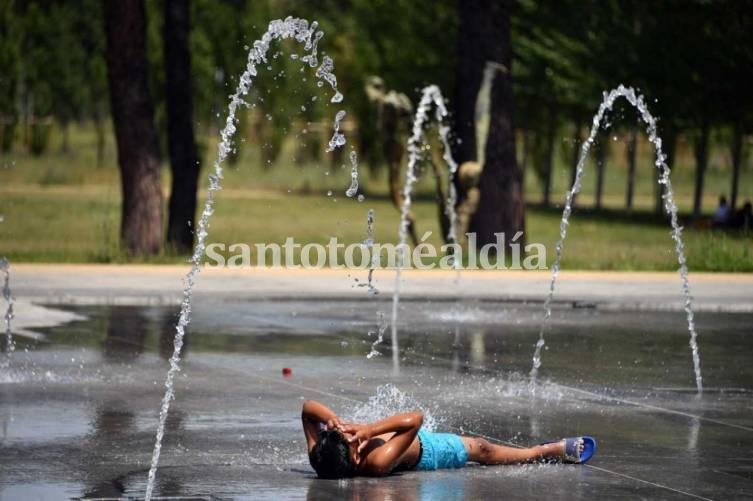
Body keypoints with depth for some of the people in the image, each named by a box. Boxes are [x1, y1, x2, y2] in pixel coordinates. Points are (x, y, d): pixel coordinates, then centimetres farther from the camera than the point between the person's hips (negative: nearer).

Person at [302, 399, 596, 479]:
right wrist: (369, 429, -52)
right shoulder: (377, 462, -49)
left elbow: (308, 407, -27)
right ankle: (552, 451, 38)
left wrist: (332, 419, -44)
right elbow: (414, 419, -50)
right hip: (424, 451, -6)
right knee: (481, 450, 15)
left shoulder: (320, 458, -35)